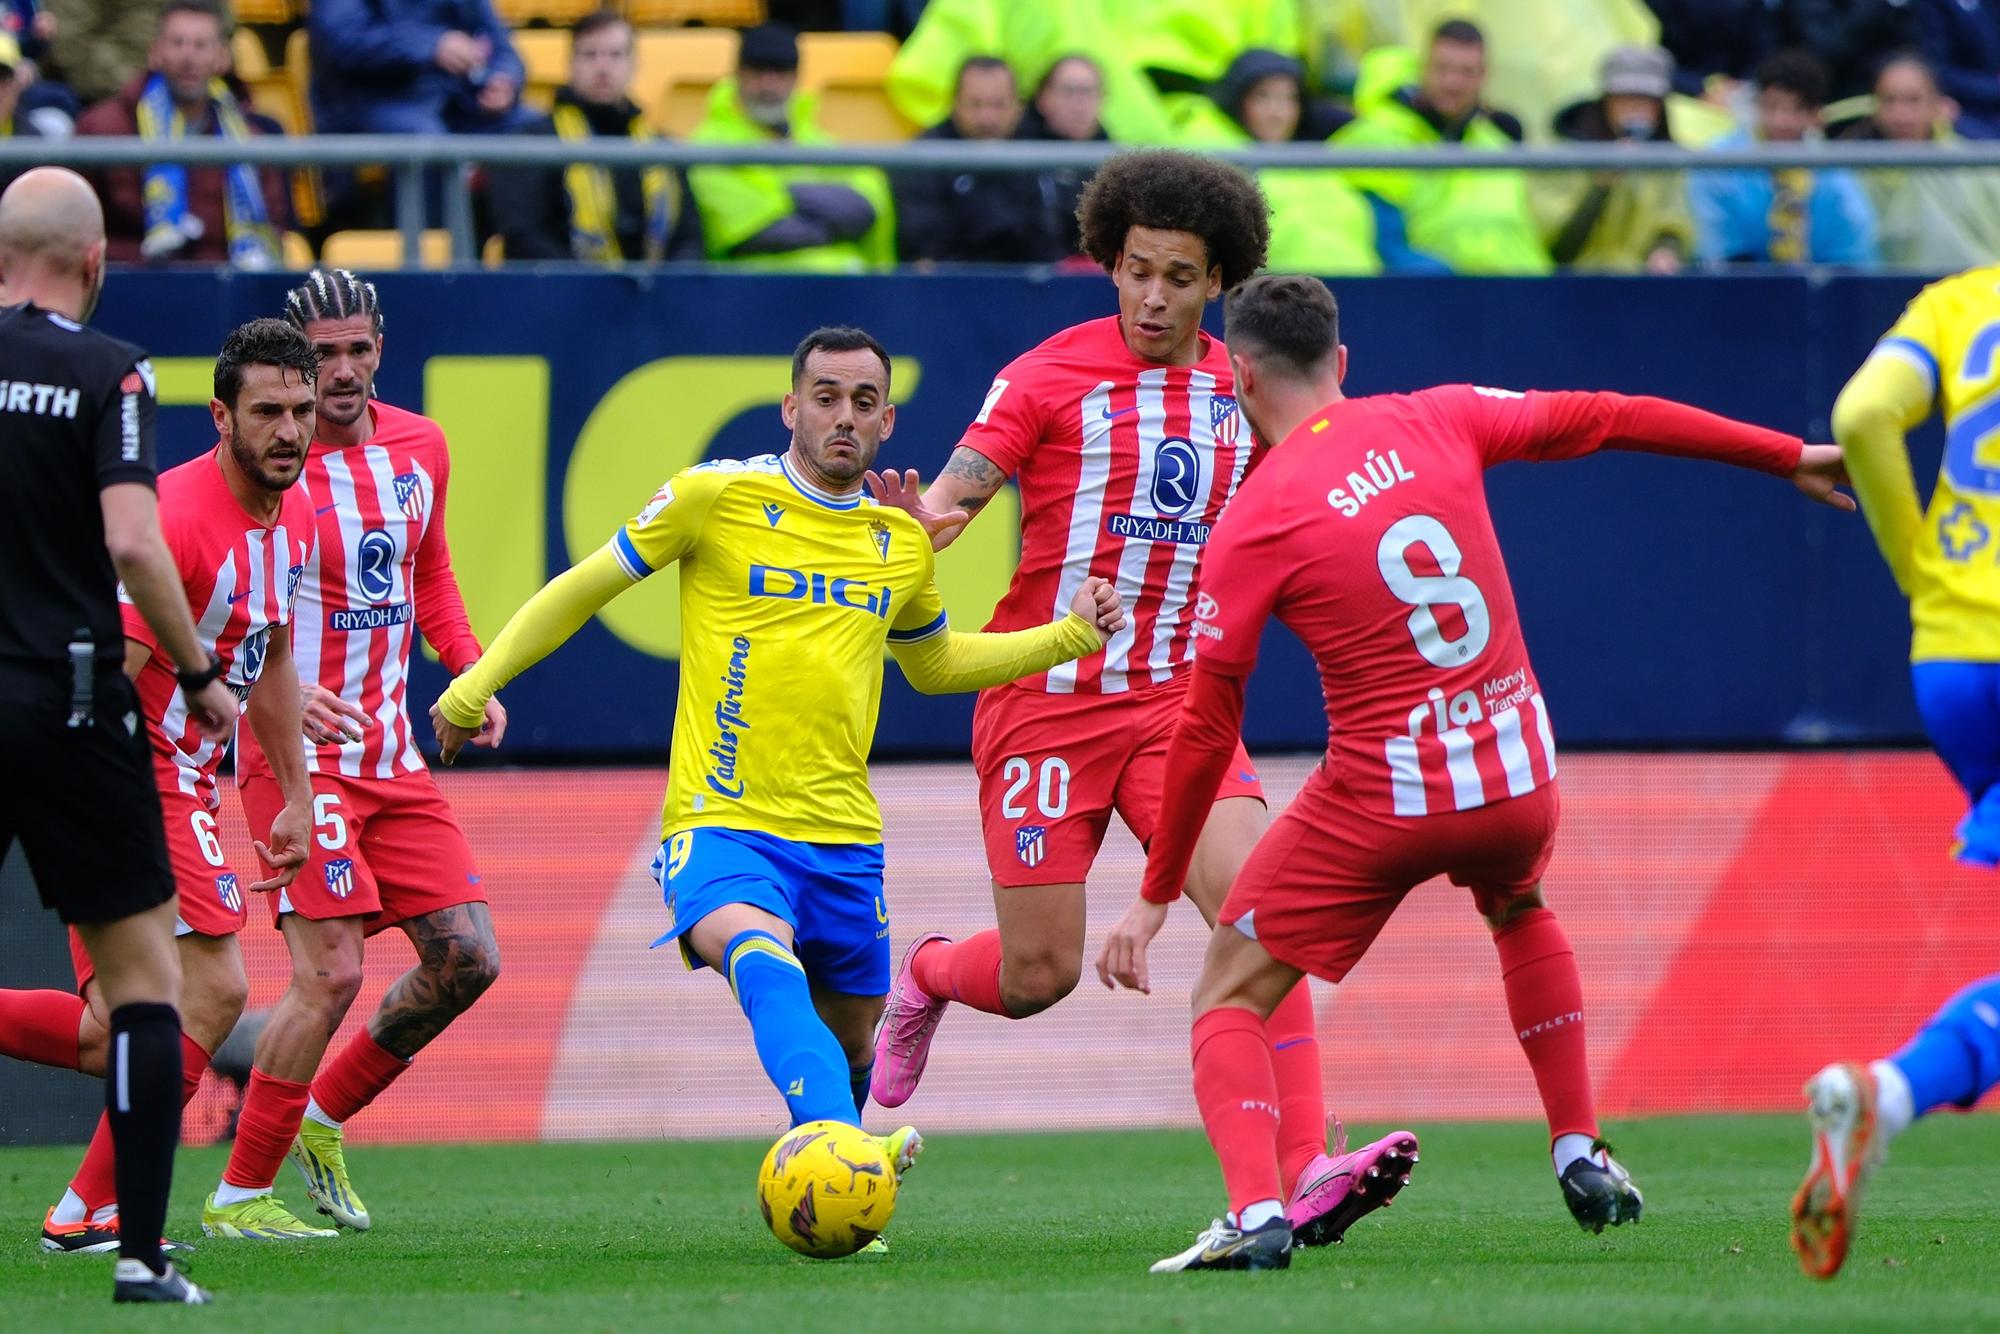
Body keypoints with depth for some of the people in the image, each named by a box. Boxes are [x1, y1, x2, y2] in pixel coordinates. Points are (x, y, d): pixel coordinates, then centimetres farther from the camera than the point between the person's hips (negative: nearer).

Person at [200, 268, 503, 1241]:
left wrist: (472, 671, 9)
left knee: (465, 958, 3)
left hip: (392, 754, 7)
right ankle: (238, 1195, -4)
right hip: (297, 754, -7)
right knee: (331, 971, -15)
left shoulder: (419, 449, 8)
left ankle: (322, 1118, 21)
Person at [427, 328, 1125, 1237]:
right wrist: (475, 686, 7)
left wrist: (1070, 636, 22)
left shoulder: (902, 546, 13)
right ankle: (838, 1142, -56)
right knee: (763, 961, -34)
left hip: (843, 834, 6)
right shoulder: (717, 497, -2)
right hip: (720, 822, -6)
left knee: (850, 1037, 12)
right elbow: (584, 588, 8)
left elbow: (933, 665, 33)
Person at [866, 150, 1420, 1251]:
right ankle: (923, 977, 35)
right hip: (1047, 697, -3)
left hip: (1177, 698, 3)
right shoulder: (1053, 377, -6)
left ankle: (1306, 1172, -25)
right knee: (1040, 976, -3)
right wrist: (923, 521, -36)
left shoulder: (1242, 393, 8)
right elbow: (955, 493, -13)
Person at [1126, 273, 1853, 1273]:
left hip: (1381, 801, -4)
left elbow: (1206, 731, -6)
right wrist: (1789, 458, 23)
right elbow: (1604, 421, 10)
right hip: (1519, 777, 4)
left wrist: (1157, 894, 3)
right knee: (1519, 910, 38)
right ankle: (1581, 1158, 36)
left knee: (1229, 997, 8)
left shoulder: (1252, 523, -8)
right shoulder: (1435, 422, 1)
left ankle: (1256, 1214, -15)